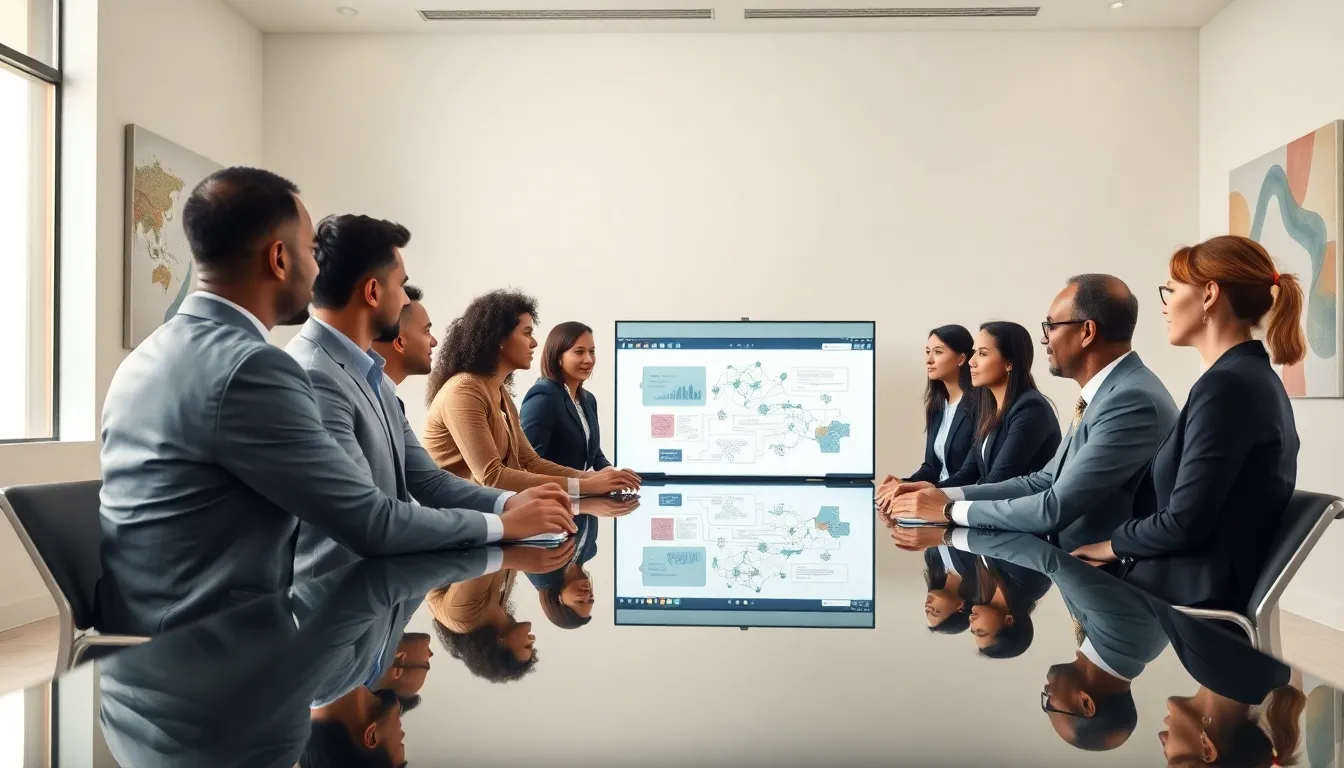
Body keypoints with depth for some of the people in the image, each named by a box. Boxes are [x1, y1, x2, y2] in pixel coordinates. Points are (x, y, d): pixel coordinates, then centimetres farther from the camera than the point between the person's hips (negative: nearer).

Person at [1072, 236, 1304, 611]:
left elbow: (1184, 523, -20)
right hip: (1203, 583, 8)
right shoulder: (1250, 377, 12)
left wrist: (1112, 544, -4)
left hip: (1193, 593, -8)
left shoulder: (1225, 385, -18)